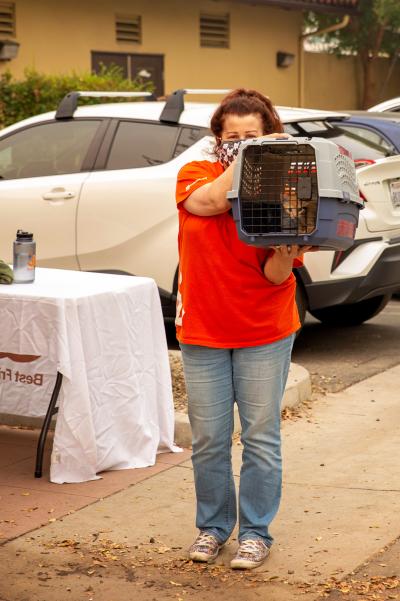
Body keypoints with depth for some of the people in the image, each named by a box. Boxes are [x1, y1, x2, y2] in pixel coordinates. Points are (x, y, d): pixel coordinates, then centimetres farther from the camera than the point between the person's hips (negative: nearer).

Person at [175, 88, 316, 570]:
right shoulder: (194, 174, 1)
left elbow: (276, 276, -11)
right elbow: (211, 201, -24)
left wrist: (286, 253, -31)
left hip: (264, 332, -1)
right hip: (202, 330, 1)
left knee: (261, 437, 3)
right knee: (208, 440, 6)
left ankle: (256, 532, 17)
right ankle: (213, 526, 25)